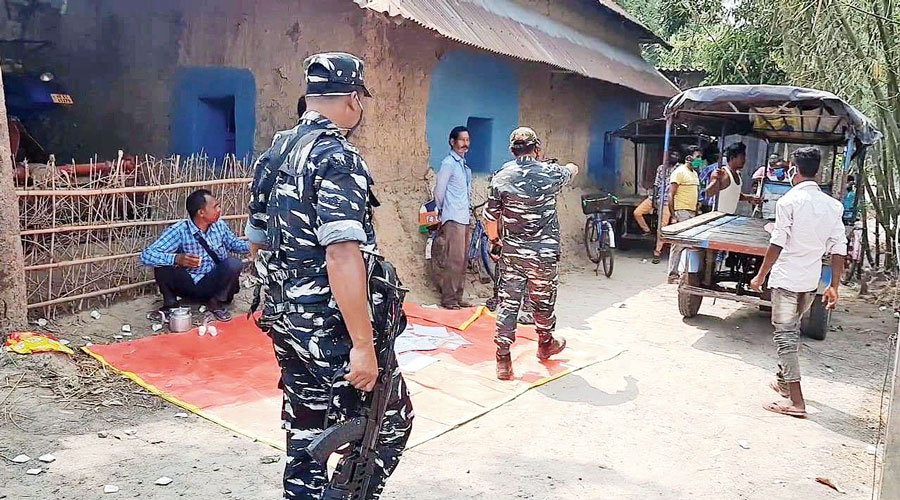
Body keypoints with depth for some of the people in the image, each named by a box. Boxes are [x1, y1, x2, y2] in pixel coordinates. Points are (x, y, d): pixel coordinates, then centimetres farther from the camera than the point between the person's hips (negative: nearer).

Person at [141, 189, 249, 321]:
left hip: (213, 284, 2)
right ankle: (170, 303, -1)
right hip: (187, 284, -2)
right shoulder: (179, 231, -20)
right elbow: (146, 256, -28)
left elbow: (234, 243, 13)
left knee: (234, 263, -25)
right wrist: (177, 259, -45)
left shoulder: (220, 226, -7)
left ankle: (217, 302, -2)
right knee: (162, 265, -28)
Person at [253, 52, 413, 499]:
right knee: (389, 422, 8)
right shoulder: (337, 158, -18)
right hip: (330, 324, -9)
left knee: (305, 428, 19)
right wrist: (363, 344, -25)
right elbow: (343, 255, -27)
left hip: (284, 316, 9)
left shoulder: (280, 151, 10)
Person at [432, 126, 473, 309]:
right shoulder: (448, 163, -9)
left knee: (462, 260, 11)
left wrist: (468, 207, 17)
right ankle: (448, 299, -2)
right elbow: (439, 191, -6)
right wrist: (442, 211, 5)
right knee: (453, 260, -9)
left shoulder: (464, 164, 17)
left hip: (464, 218, 9)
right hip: (453, 219, -8)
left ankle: (457, 297, 18)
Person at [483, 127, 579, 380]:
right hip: (544, 254, -1)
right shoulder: (550, 173, -7)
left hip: (511, 253, 1)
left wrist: (494, 239, 19)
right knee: (544, 301, 18)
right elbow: (572, 170, 17)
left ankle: (503, 360, 7)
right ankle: (545, 344, 40)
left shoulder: (501, 177, -4)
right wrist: (571, 167, 42)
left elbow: (490, 218, -1)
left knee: (507, 303, 6)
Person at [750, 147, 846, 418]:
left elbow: (777, 244, -16)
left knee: (785, 335, -2)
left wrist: (760, 276, -6)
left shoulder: (789, 201, -13)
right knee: (792, 330, 22)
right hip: (811, 281, 6)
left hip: (786, 278, -6)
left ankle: (796, 400, -5)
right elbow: (838, 250, 5)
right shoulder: (833, 205, 5)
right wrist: (834, 286, 11)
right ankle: (783, 380, 37)